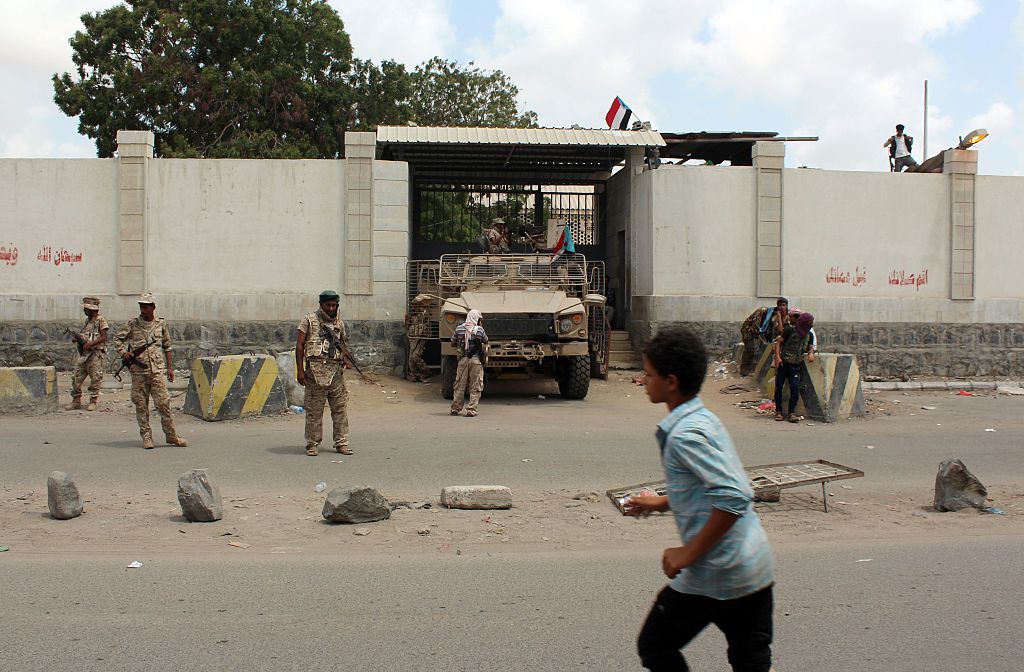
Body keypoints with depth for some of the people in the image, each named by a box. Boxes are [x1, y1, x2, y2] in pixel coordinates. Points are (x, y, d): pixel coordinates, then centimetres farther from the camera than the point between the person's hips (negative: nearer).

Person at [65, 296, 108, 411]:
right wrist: (77, 338, 3)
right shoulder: (87, 320, 16)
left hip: (96, 354, -7)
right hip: (84, 353, 8)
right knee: (76, 377, 4)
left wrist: (90, 344, -20)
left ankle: (93, 401, 7)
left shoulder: (101, 320, -6)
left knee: (95, 378, -3)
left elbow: (103, 337, -12)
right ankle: (76, 401, 13)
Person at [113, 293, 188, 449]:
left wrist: (170, 367, 13)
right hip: (138, 371, 1)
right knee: (141, 405, 3)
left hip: (157, 370, 0)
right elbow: (117, 338, 16)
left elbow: (167, 346, 16)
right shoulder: (133, 324, 5)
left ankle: (172, 436, 3)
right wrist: (123, 352, -2)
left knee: (163, 403, -6)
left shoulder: (161, 324, 8)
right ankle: (146, 437, 10)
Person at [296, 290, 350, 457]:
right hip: (316, 369, -4)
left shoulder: (339, 323, 16)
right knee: (314, 410, 0)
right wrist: (300, 370, -7)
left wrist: (344, 361, 10)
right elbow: (299, 345, 0)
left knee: (340, 408, 2)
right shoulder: (309, 320, 4)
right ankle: (313, 444, 7)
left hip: (336, 371, 4)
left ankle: (341, 443, 8)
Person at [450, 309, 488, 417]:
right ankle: (471, 410, -2)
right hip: (476, 360, -3)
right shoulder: (479, 329, -4)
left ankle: (455, 409, 14)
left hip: (463, 359, 3)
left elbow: (453, 343, 12)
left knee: (459, 386, 11)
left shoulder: (459, 329, 2)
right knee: (475, 387, 3)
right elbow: (485, 341, 13)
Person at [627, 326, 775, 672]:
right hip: (756, 566, 9)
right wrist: (661, 503, 27)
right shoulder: (705, 418, 10)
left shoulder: (684, 435, -19)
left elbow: (735, 497, -28)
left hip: (714, 575, -9)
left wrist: (690, 552, -19)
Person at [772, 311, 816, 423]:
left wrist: (811, 353, -3)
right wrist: (777, 356, -16)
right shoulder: (790, 330, -8)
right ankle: (778, 411, 13)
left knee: (795, 387, -9)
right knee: (779, 387, 1)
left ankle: (791, 413, -3)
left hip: (795, 365, 3)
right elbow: (779, 342, -6)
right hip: (783, 363, -3)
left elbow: (809, 346, 20)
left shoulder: (809, 335, 7)